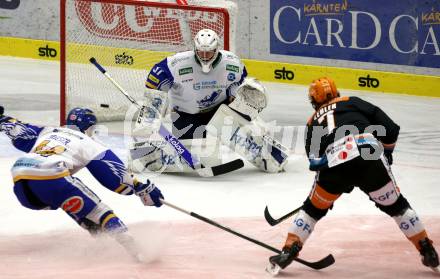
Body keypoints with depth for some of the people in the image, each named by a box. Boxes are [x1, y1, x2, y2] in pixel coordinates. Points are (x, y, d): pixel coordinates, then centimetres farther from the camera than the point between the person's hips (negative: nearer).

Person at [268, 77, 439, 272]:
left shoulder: (313, 122, 30)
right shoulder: (353, 103, 25)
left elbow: (315, 160, 22)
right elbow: (389, 127, 15)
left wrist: (342, 181, 33)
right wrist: (387, 152, 31)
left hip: (334, 164, 0)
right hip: (369, 157, 0)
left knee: (313, 208, 23)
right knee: (395, 204, 19)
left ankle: (288, 251, 15)